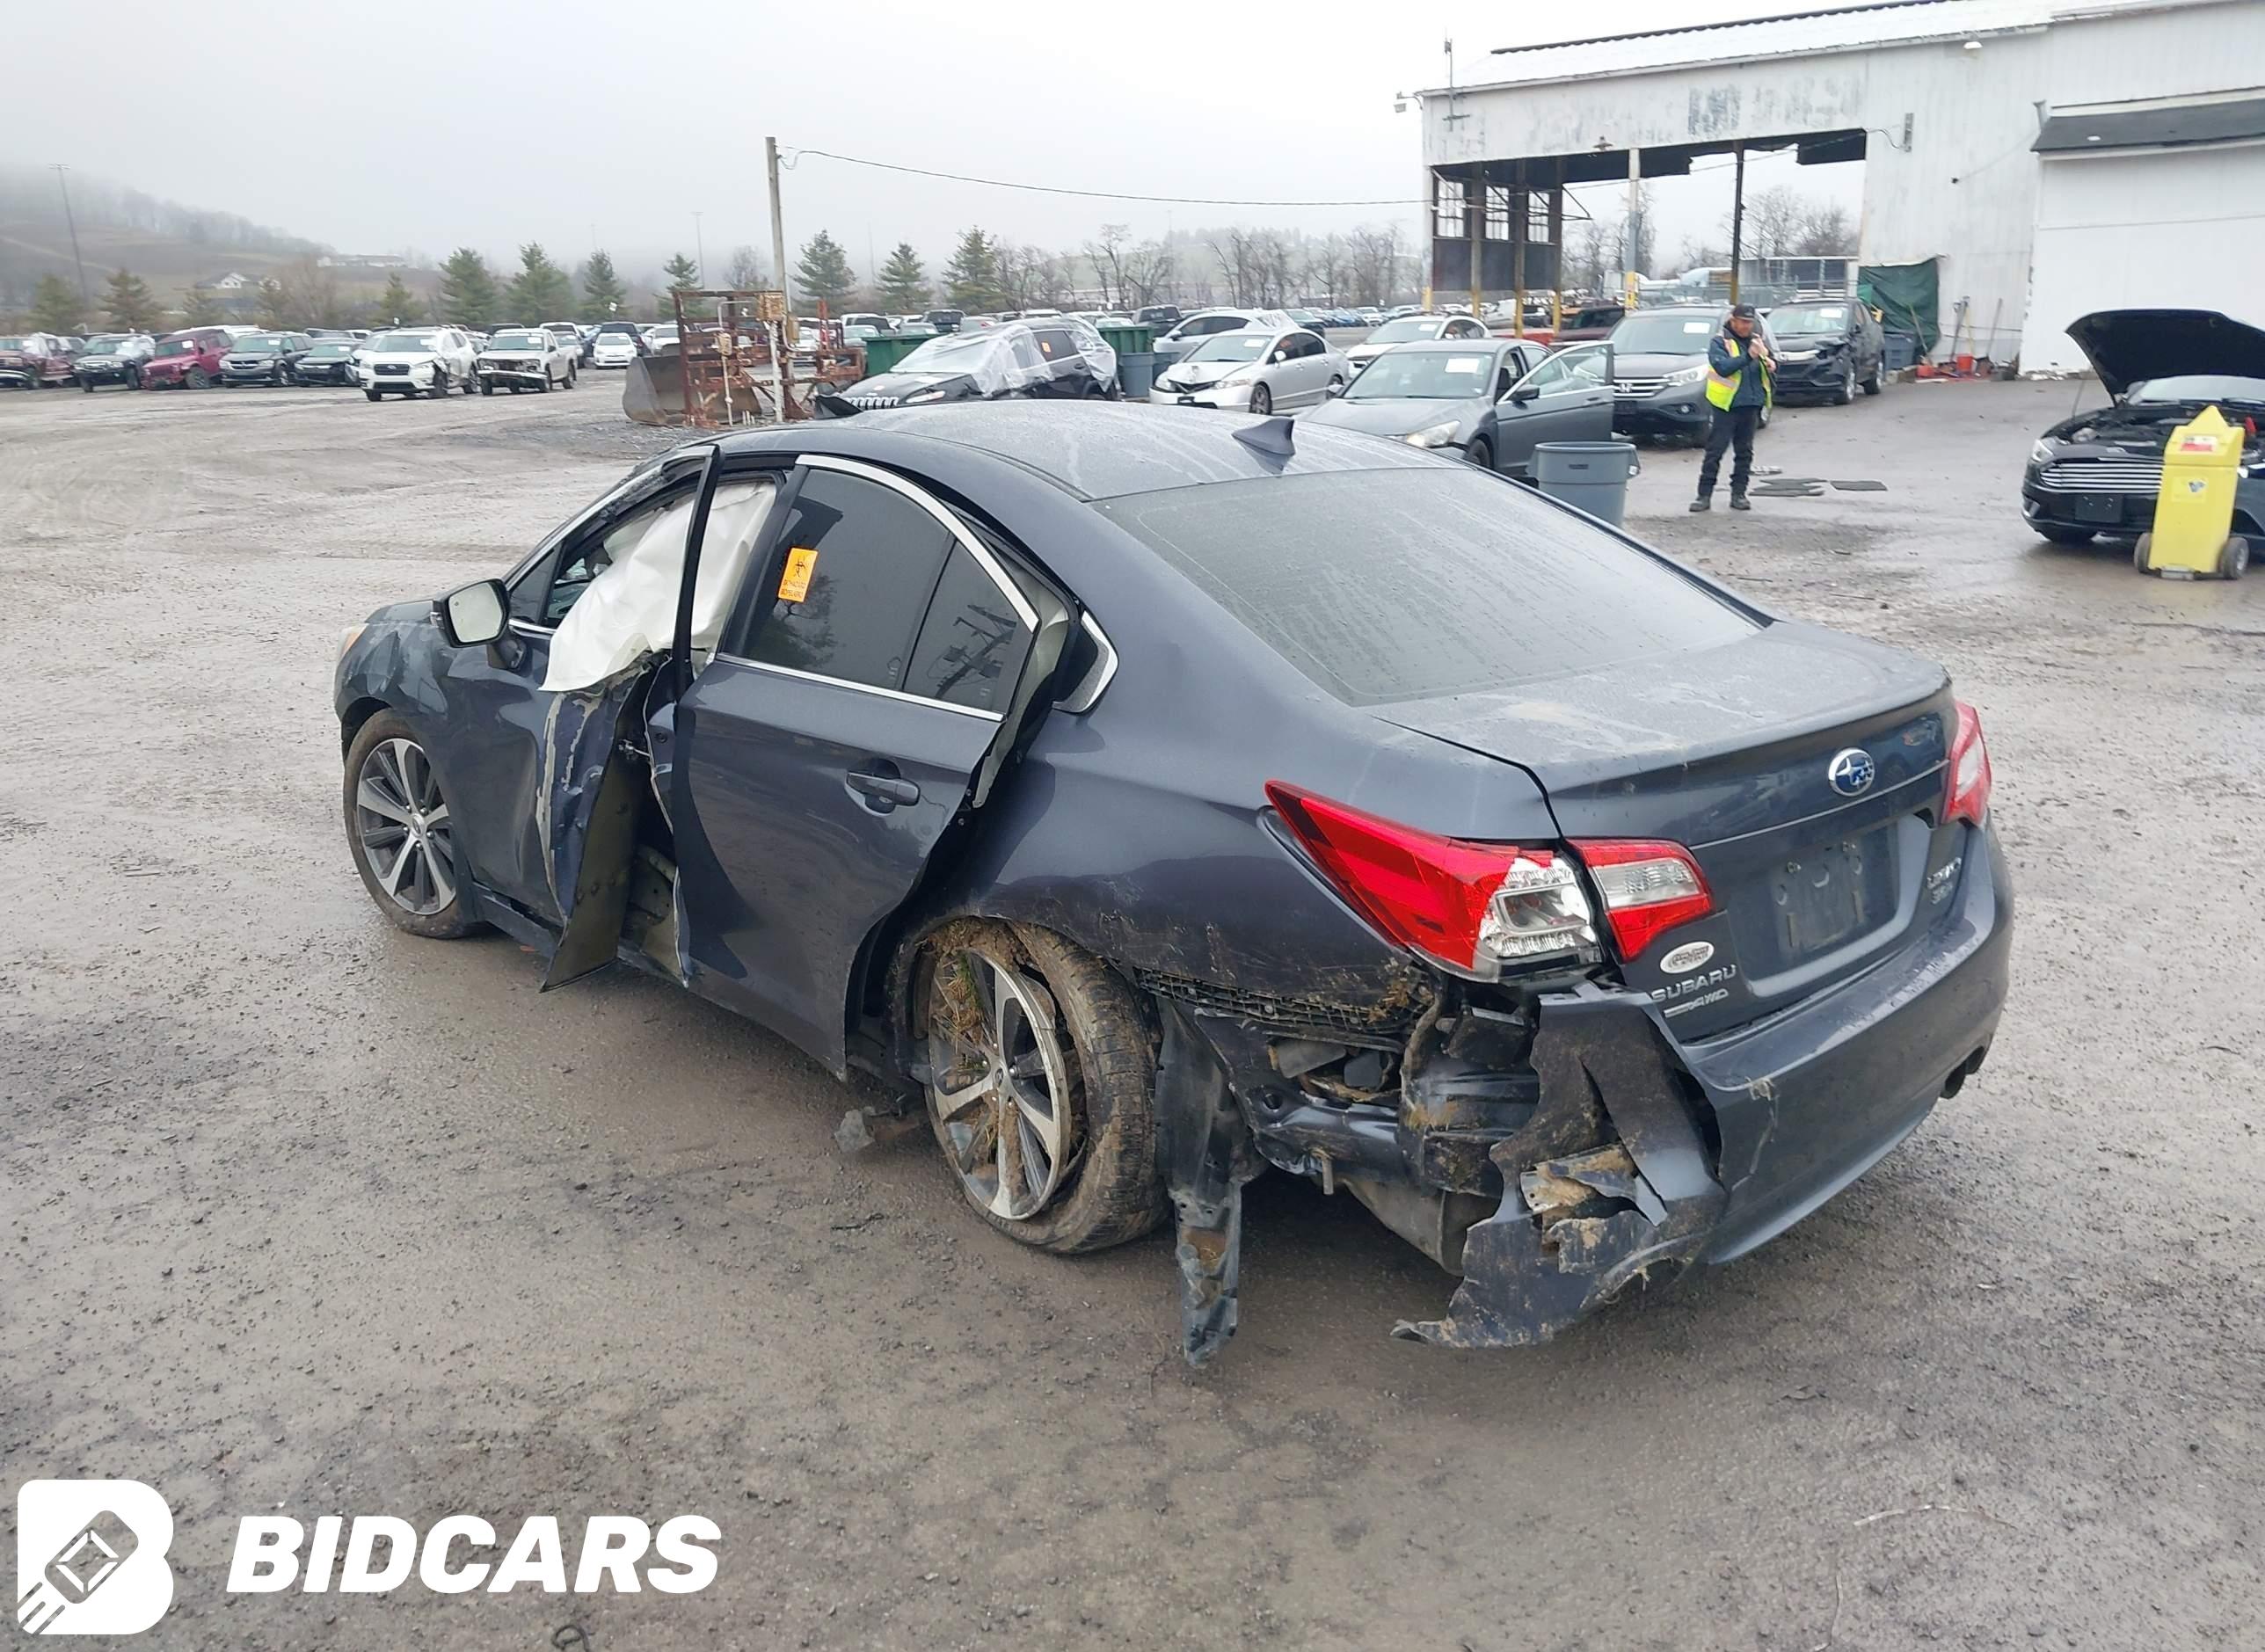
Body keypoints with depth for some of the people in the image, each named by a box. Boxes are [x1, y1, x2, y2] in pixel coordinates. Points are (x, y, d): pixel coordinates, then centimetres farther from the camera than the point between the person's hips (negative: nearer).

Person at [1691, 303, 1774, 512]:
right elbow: (1722, 367, -18)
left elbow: (1771, 363, 22)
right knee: (1715, 451, -5)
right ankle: (1704, 495, -2)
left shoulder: (1758, 341, 15)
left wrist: (1771, 366, -2)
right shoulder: (1719, 342, -3)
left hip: (1751, 405, 5)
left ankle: (1738, 494, 14)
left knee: (1745, 452, 8)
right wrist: (1748, 357, -28)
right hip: (1727, 405, -5)